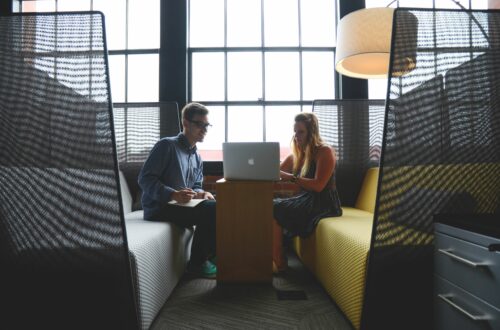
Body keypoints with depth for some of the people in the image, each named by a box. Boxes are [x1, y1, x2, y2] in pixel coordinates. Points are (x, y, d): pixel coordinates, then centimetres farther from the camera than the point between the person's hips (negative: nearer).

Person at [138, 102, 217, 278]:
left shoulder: (197, 158, 16)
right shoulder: (167, 145, -9)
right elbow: (145, 178, -15)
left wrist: (201, 193, -6)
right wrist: (173, 194, -28)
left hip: (182, 205, 8)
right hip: (158, 207, -7)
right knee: (210, 209, -25)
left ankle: (212, 255, 3)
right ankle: (197, 263, -9)